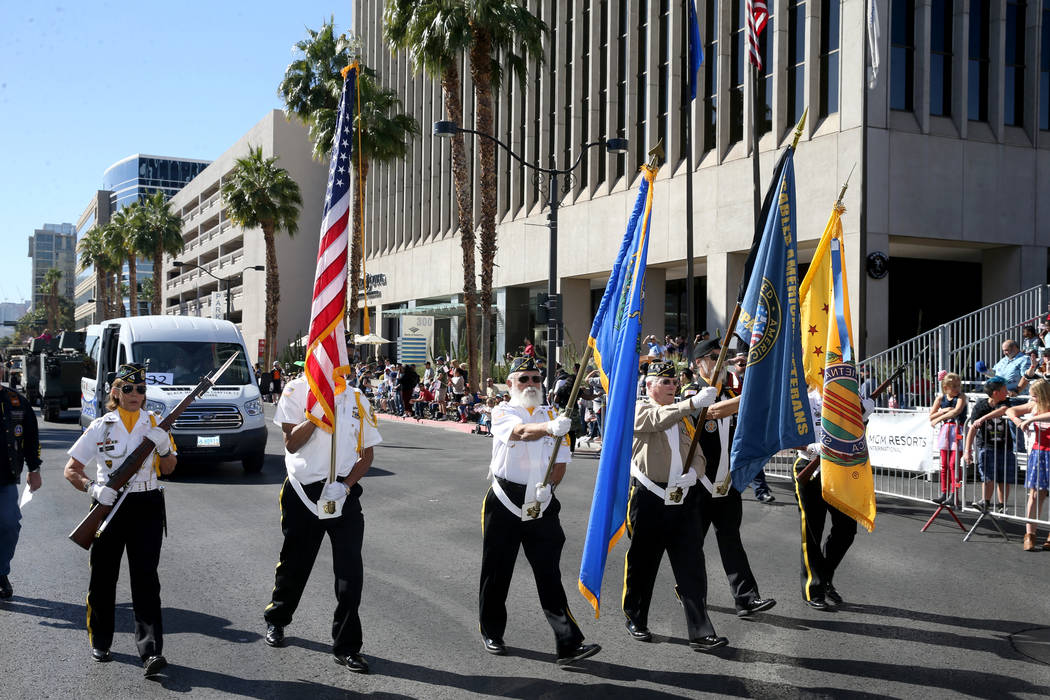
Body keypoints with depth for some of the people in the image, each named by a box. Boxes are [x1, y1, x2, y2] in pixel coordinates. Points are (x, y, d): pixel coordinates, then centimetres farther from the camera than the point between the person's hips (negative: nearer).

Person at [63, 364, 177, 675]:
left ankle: (151, 651, -12)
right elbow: (71, 469, 1)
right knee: (103, 576, 9)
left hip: (147, 507, 0)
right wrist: (93, 488, -17)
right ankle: (99, 642, 29)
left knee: (145, 578, -7)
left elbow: (168, 470, 7)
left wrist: (163, 447, -13)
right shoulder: (100, 427, 1)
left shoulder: (155, 424, 5)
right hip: (109, 506, 0)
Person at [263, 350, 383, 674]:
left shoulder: (357, 399, 6)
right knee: (294, 563, 15)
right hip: (303, 490, -1)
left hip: (344, 493, 1)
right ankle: (276, 619, 43)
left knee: (351, 571, -5)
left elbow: (367, 453, 6)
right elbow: (292, 442, -9)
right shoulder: (297, 390, -2)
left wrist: (346, 486, -9)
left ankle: (346, 646, 6)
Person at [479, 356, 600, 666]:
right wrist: (550, 428, -47)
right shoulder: (503, 412, -4)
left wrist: (549, 485, -4)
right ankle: (491, 634, 29)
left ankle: (569, 645, -5)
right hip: (505, 504, -2)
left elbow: (561, 461, 12)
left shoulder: (551, 415, 10)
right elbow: (521, 431, -28)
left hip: (542, 506, 2)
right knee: (496, 572, 10)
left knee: (549, 575, -2)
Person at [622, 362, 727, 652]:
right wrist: (693, 403, -38)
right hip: (649, 499, -4)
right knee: (642, 562, 8)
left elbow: (698, 453, 19)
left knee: (692, 567, -2)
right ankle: (635, 619, 27)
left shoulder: (683, 416, 20)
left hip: (684, 499, 5)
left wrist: (693, 472, -5)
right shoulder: (638, 410, -1)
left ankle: (701, 633, -1)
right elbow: (658, 420, -25)